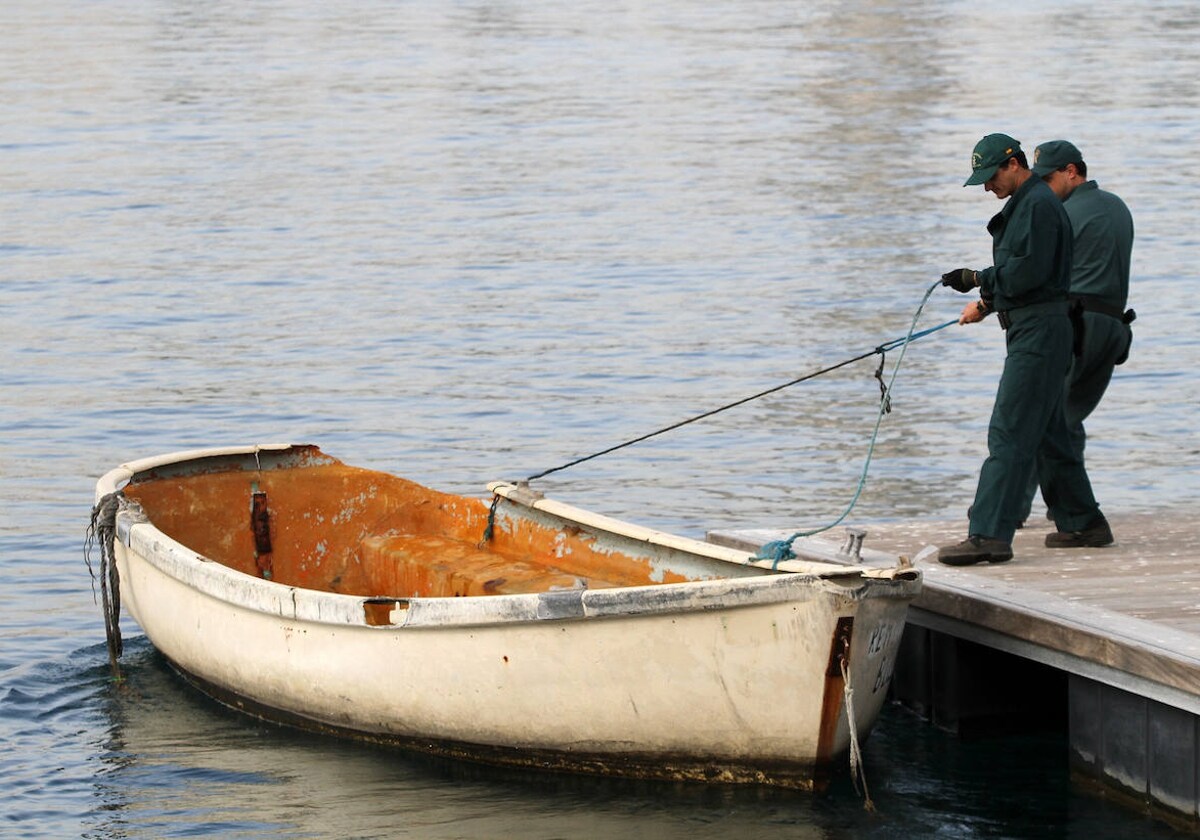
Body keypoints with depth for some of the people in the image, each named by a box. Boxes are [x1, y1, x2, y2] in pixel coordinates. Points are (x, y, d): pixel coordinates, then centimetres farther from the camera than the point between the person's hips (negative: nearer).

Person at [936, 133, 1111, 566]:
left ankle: (989, 535, -20)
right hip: (1028, 329, 11)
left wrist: (978, 279, -11)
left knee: (1009, 431, -15)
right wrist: (985, 302, 11)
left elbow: (1030, 270, -21)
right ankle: (1083, 522, 25)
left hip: (1039, 331, -11)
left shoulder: (1040, 205, -12)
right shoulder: (1023, 205, 20)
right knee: (1047, 432, 17)